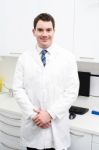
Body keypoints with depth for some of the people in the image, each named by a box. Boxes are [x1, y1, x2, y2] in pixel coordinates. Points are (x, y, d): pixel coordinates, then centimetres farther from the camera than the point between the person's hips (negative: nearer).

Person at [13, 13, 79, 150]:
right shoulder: (24, 58, 1)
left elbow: (72, 91, -7)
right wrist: (33, 114, -12)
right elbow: (18, 89, -1)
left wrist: (50, 113, -13)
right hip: (32, 125, 1)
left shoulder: (67, 57, -3)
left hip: (57, 126, -1)